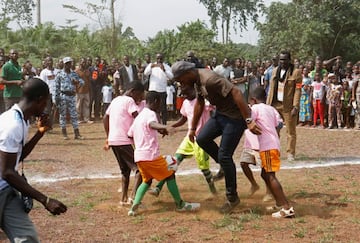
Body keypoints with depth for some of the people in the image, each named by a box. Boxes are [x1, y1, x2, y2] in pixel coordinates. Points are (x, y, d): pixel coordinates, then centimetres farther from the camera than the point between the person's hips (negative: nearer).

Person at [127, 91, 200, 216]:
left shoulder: (138, 116, 18)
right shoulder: (150, 113, -8)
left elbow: (130, 134, 24)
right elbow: (152, 124, -32)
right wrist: (163, 127, -53)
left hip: (138, 156, 8)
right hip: (151, 155, -8)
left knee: (147, 180, 21)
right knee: (170, 176, 6)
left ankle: (134, 207, 5)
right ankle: (180, 204, 14)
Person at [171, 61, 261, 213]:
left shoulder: (209, 79, -27)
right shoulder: (197, 80, 4)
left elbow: (236, 93, -33)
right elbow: (199, 103, 17)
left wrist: (249, 121, -36)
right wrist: (193, 128, 23)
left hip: (235, 116, -9)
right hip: (220, 113, 9)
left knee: (224, 156, -6)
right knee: (202, 139, 4)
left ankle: (232, 197, 9)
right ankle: (224, 166, 25)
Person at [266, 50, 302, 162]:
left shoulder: (296, 72, -4)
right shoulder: (275, 71, 13)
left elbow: (298, 90, -8)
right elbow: (271, 88, 14)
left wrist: (295, 106, -15)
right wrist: (268, 104, 8)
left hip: (288, 106, -5)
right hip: (275, 104, 5)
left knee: (291, 131, 2)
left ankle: (290, 153, 9)